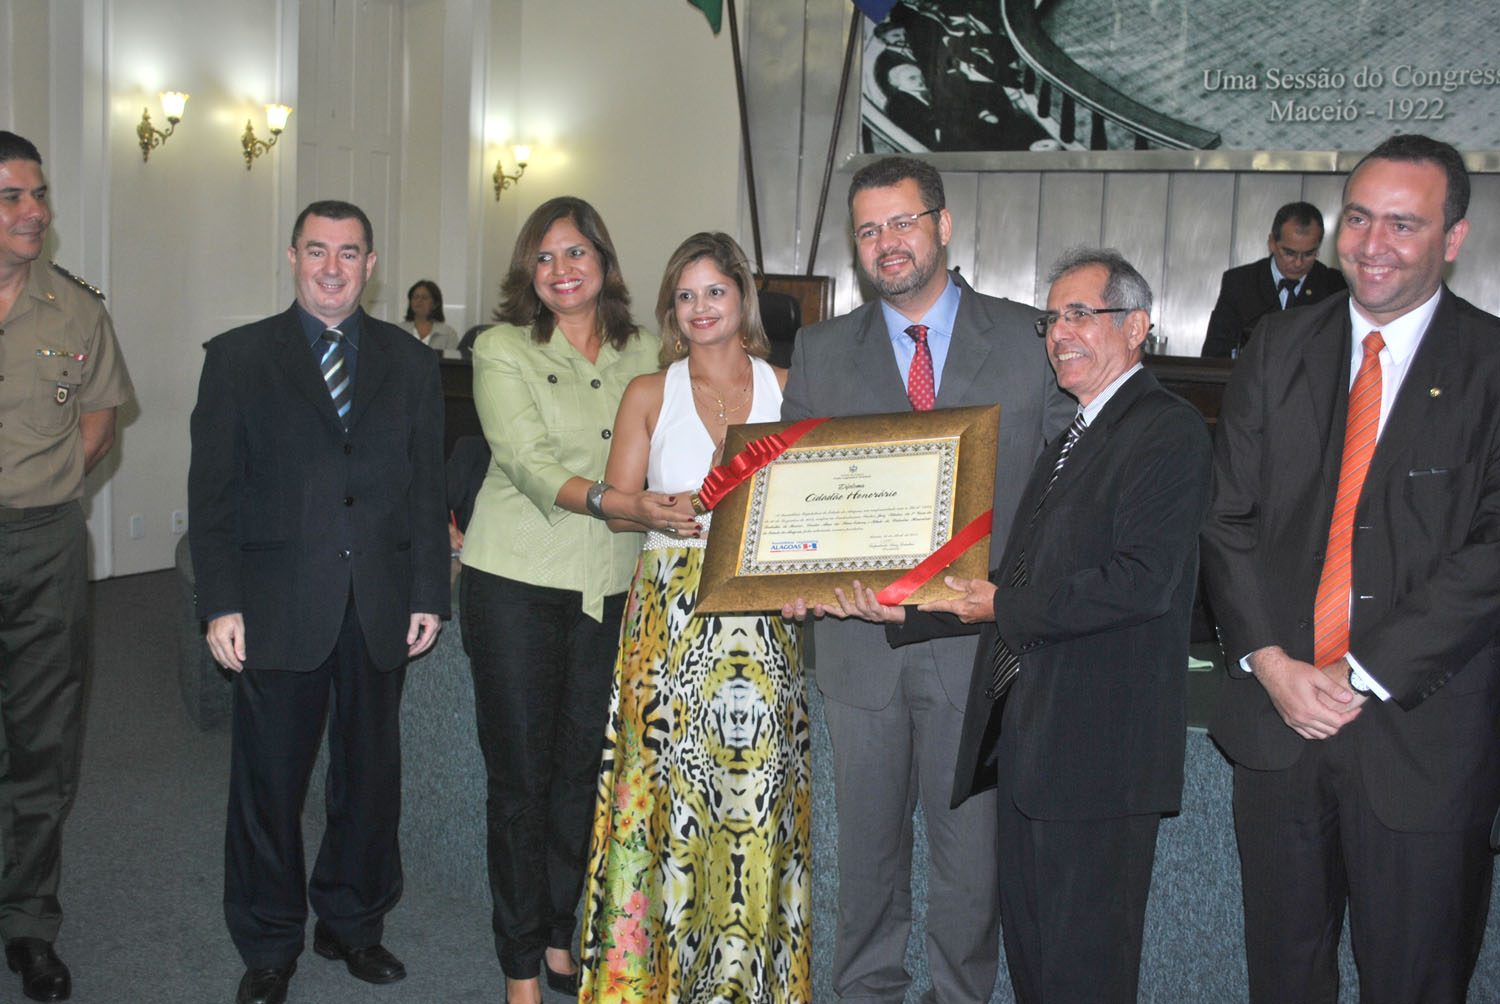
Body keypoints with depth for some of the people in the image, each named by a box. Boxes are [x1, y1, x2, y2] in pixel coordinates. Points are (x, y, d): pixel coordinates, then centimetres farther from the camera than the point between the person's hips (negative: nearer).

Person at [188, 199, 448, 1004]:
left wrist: (429, 595, 2)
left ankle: (353, 923, 31)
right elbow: (212, 490, 0)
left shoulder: (411, 364, 10)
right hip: (277, 608, -2)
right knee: (268, 781, 6)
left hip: (380, 608, 2)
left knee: (370, 775, 11)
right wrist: (220, 602, -7)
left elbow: (427, 488, 9)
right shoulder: (238, 358, 4)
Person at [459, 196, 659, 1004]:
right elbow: (529, 463, -17)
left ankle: (560, 935, 29)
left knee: (584, 768, 11)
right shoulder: (502, 349, -3)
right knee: (519, 774, 3)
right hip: (516, 582, -3)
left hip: (610, 587, 3)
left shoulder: (645, 355, 8)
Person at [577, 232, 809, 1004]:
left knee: (756, 784, 1)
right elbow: (614, 501, 7)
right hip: (669, 614, 0)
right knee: (668, 783, -1)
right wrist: (653, 510, -14)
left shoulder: (787, 388, 10)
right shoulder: (648, 393, 9)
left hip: (762, 615, 1)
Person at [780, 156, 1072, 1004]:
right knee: (868, 847, 14)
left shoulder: (1032, 339, 2)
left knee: (973, 853, 7)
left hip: (981, 638, -2)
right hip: (861, 638, 2)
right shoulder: (821, 352, 8)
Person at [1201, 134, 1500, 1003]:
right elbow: (1231, 518, 3)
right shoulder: (1279, 350, 6)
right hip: (1277, 712, 3)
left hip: (1420, 729, -3)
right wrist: (1271, 662, -9)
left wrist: (1362, 675, -16)